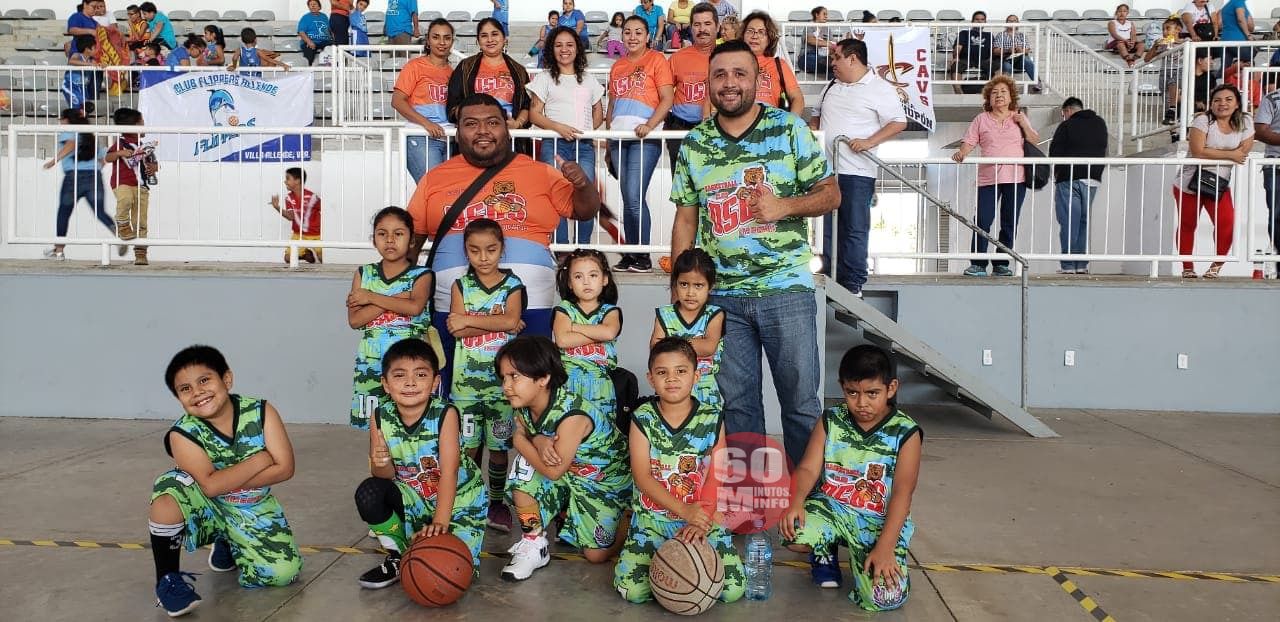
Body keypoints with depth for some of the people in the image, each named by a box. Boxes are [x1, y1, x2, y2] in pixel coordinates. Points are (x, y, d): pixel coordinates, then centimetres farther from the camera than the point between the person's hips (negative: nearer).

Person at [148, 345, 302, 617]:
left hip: (254, 510, 2)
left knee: (284, 571, -17)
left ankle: (228, 545, 17)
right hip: (209, 509, -1)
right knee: (170, 487, -34)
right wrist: (259, 460, -22)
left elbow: (284, 468, -18)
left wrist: (227, 481, -22)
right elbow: (210, 486, -29)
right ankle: (168, 579, -14)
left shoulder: (261, 412, -14)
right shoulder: (183, 434, -18)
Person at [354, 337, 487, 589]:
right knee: (368, 493, -22)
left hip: (458, 497, -3)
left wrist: (440, 521, -35)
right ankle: (397, 558, 1)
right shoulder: (381, 418, -12)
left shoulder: (445, 414, -23)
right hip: (412, 499, 4)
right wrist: (381, 464, -32)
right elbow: (386, 476, -8)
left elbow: (448, 472, -26)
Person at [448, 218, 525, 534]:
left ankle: (497, 502, 19)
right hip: (466, 378, 1)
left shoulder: (512, 285, 2)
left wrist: (469, 320, -15)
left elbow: (511, 320, -17)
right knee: (468, 444, 6)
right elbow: (457, 330, -9)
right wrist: (497, 323, -15)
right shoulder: (461, 285, 5)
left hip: (502, 378, -1)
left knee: (498, 444, 5)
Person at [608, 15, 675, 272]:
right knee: (627, 199, 7)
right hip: (619, 137, 6)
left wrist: (649, 125, -20)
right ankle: (630, 254, 12)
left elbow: (667, 99, -6)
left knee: (635, 197, -12)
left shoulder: (656, 60, 2)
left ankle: (643, 256, -3)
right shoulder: (617, 66, 19)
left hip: (644, 137, -6)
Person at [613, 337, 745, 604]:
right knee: (631, 589, -19)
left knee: (733, 590, -14)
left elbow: (717, 476, -4)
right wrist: (683, 510, -22)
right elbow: (643, 477, -10)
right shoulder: (642, 419, -3)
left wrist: (702, 521, -17)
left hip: (704, 519, 1)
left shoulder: (712, 418, 0)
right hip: (651, 520, 0)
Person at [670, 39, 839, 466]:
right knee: (736, 402, 10)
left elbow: (830, 193, 1)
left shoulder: (790, 129, -1)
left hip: (786, 288, -2)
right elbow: (685, 218, 11)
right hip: (721, 294, 3)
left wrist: (783, 206, -17)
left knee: (801, 400, 3)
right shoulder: (694, 143, 8)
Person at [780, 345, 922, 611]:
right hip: (830, 508, 2)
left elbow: (902, 494, -12)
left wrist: (885, 548, -21)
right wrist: (796, 501, -29)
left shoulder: (906, 433, -7)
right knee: (793, 533, -30)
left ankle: (862, 559, 14)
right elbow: (808, 468, -6)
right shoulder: (830, 422, 1)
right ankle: (825, 552, 8)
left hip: (879, 522, -2)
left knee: (886, 597, -23)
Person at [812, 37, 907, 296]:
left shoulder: (880, 89, -3)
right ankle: (831, 280, 17)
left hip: (857, 172, -7)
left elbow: (899, 122, -8)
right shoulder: (832, 87, 19)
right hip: (826, 169, 7)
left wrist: (869, 142, -19)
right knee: (828, 229, 9)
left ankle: (853, 284, 2)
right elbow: (817, 117, 29)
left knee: (855, 230, -3)